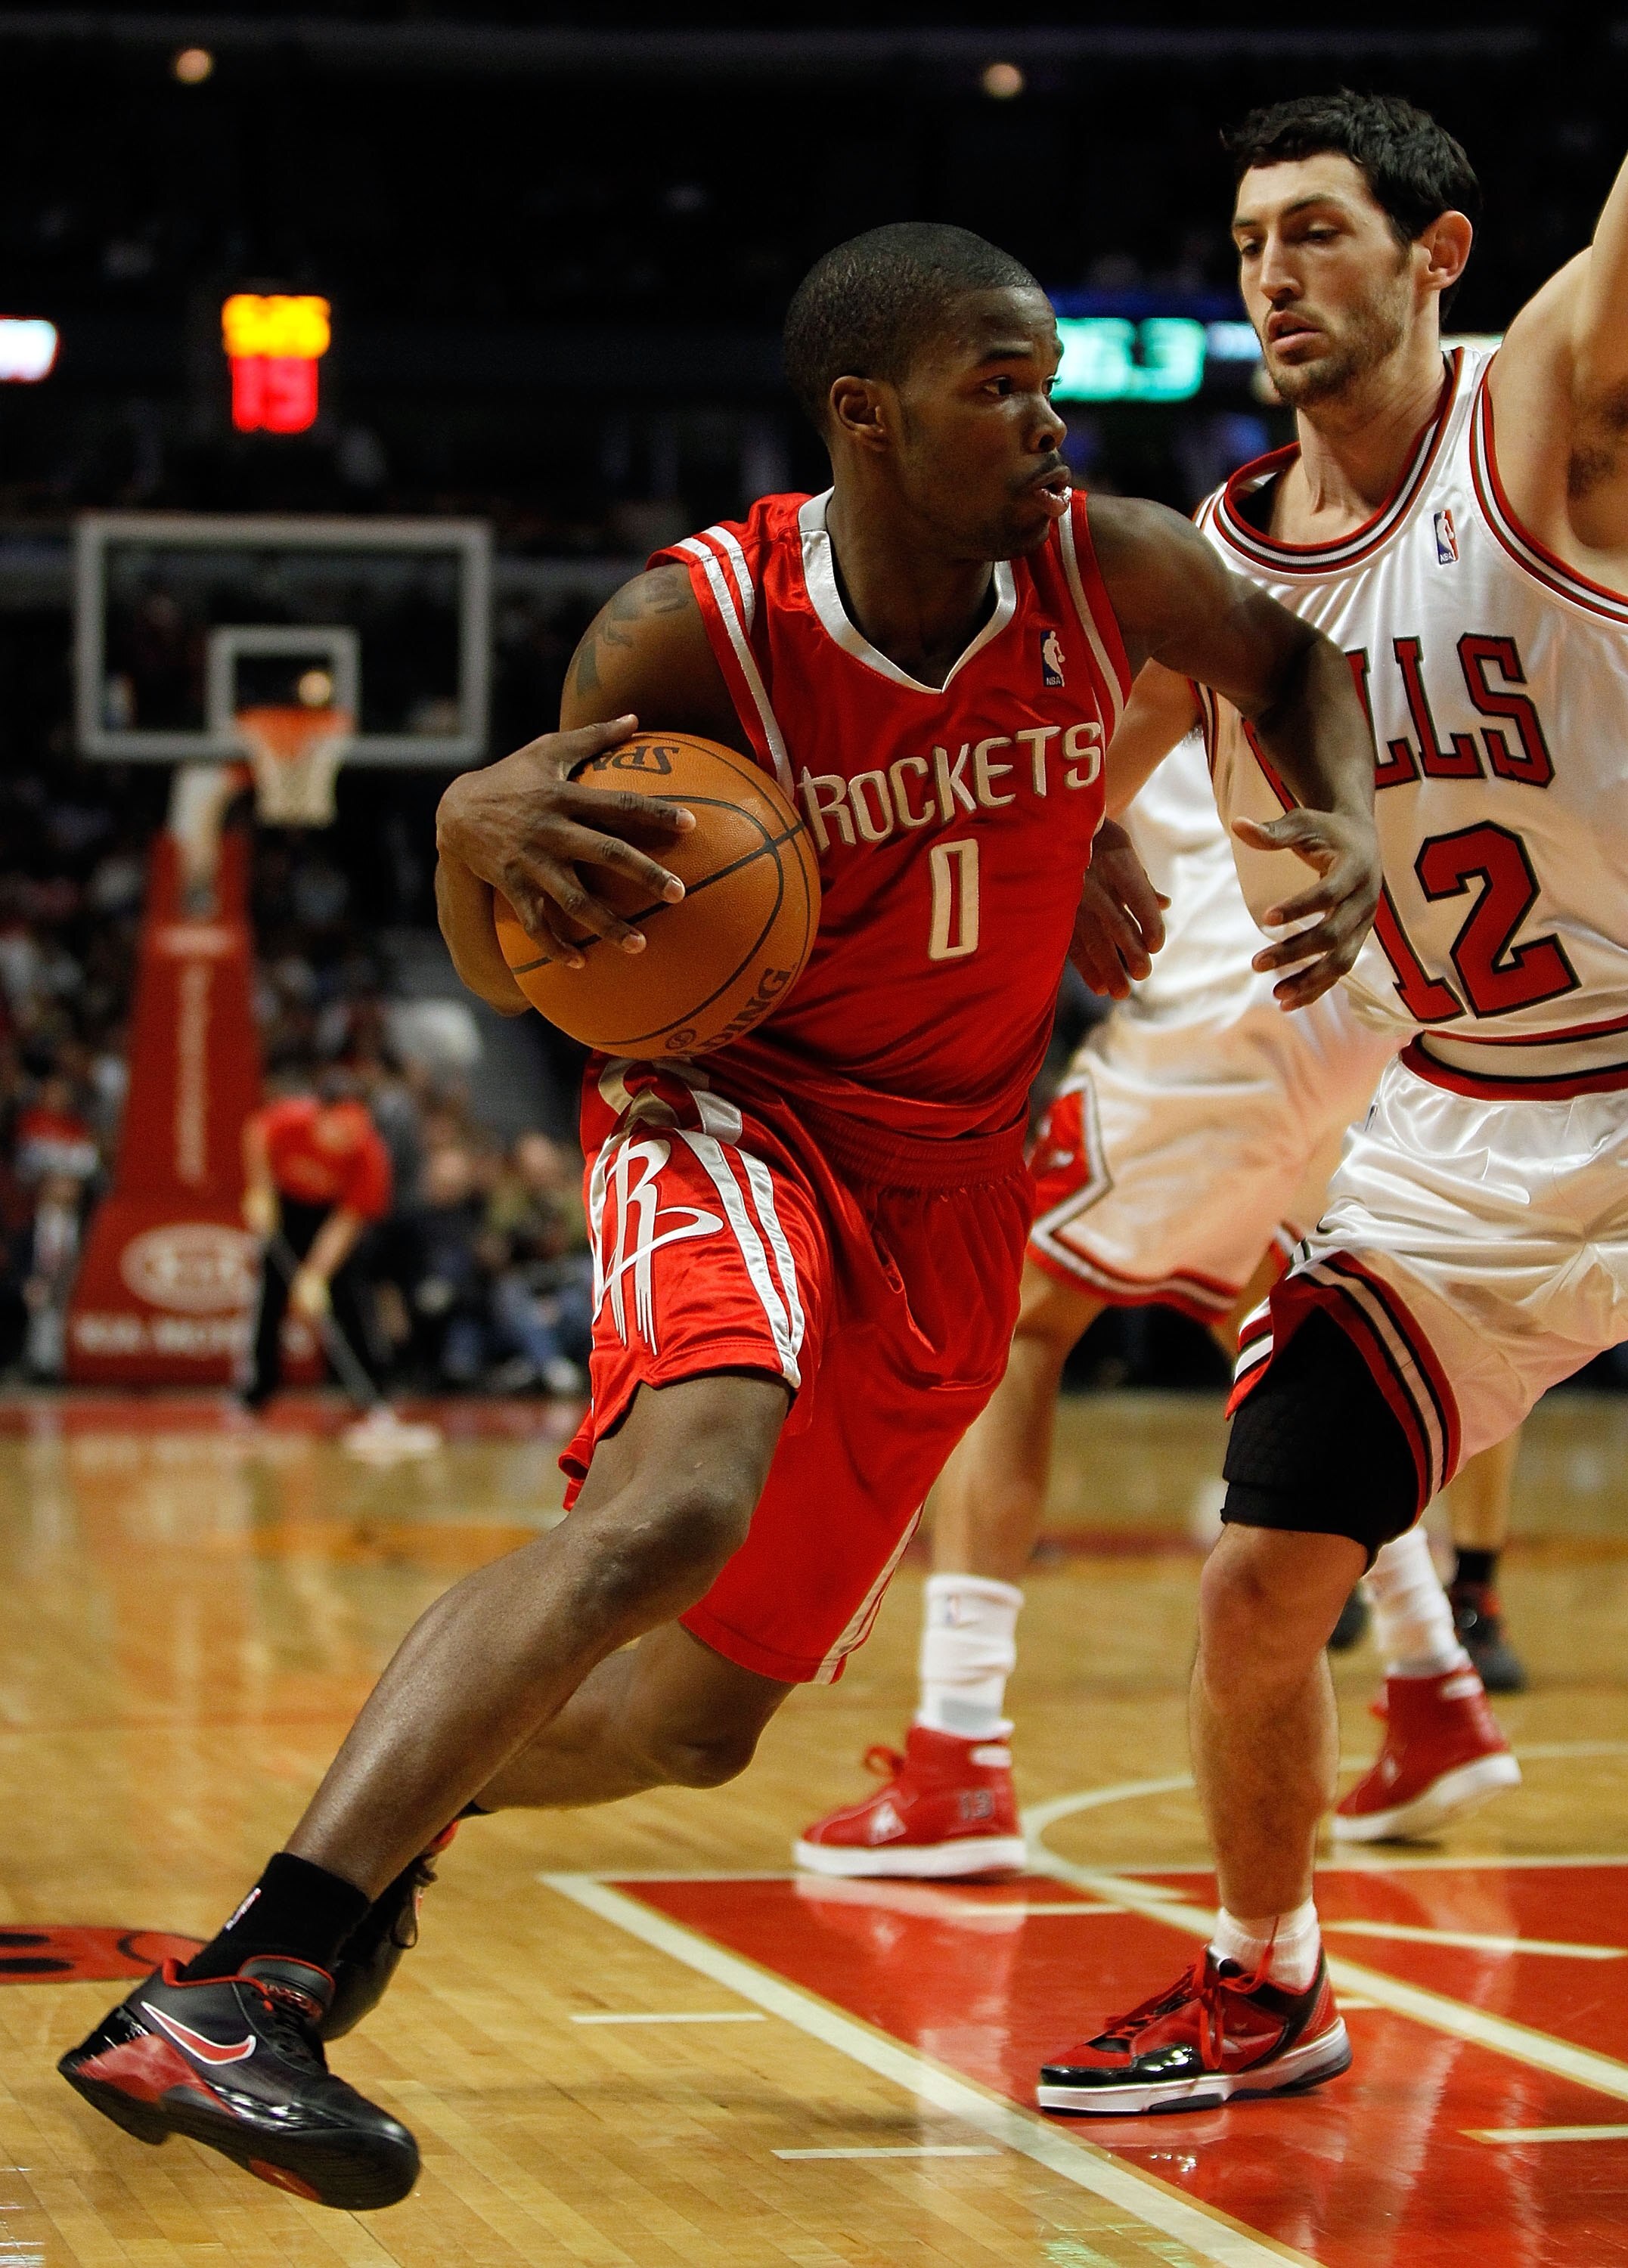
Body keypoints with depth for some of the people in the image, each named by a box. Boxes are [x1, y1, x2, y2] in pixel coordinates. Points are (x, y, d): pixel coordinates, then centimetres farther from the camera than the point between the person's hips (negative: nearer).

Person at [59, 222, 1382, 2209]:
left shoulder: (1106, 569, -10)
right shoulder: (694, 626, -19)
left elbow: (1293, 657, 14)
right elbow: (514, 977, -11)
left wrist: (1344, 826, -7)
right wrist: (479, 827, -34)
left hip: (948, 1193, 5)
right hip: (728, 1114, -5)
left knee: (698, 1719, 6)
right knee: (683, 1499, -36)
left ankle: (400, 1812, 37)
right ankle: (237, 1985, -40)